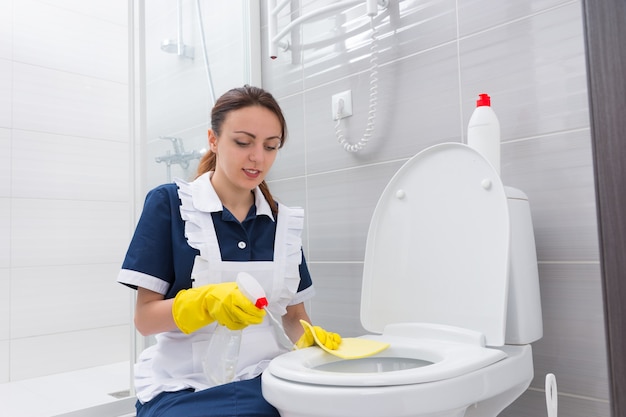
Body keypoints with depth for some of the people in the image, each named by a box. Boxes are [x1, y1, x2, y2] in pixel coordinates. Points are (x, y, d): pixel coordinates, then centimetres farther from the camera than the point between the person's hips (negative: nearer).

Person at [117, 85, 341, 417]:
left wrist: (312, 338, -9)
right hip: (184, 387, -3)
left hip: (265, 379, 4)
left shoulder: (285, 221, 8)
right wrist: (206, 301, -24)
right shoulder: (168, 203, -3)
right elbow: (145, 318, -5)